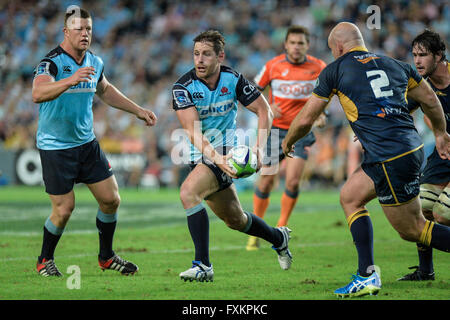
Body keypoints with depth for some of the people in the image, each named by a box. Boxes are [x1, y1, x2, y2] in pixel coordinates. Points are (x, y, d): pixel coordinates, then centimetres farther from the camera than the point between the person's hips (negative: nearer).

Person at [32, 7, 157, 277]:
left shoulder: (95, 63, 4)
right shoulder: (51, 62, -19)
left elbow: (105, 90, 25)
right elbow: (38, 94, -39)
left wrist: (137, 110, 22)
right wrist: (70, 80, -54)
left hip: (87, 143, 7)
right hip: (55, 147, -7)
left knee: (111, 199, 4)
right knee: (64, 209, -6)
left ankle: (106, 256, 24)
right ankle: (45, 260, 18)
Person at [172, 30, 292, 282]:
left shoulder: (233, 79, -11)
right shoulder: (183, 87, -14)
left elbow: (264, 111, -3)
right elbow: (193, 131, -23)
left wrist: (259, 147, -19)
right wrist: (217, 157, -38)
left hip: (226, 152, -4)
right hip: (201, 156, 4)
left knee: (188, 192, -28)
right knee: (234, 219, 19)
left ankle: (203, 266, -27)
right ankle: (279, 238, 48)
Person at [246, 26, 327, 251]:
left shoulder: (317, 67, -3)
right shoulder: (273, 66, -6)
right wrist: (267, 107, -13)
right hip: (276, 129, 0)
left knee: (293, 182, -14)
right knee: (266, 183, -2)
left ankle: (281, 228, 8)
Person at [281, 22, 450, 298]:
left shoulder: (335, 71, 3)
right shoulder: (395, 65, 16)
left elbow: (306, 120, 10)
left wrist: (289, 141, 29)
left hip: (391, 158, -7)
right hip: (411, 147, 7)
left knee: (411, 229, 3)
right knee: (350, 197, 19)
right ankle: (367, 276, 13)